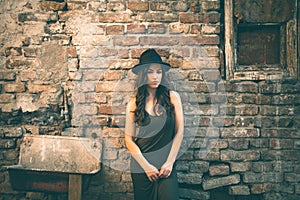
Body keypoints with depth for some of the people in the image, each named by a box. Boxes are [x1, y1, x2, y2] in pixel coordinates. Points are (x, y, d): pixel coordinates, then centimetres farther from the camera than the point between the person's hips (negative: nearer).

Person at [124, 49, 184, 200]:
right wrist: (146, 166, -8)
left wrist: (169, 162, -5)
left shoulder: (172, 97, -1)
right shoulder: (134, 103, -1)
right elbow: (129, 140, -1)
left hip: (167, 166, 0)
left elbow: (179, 132, 0)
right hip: (141, 166, 1)